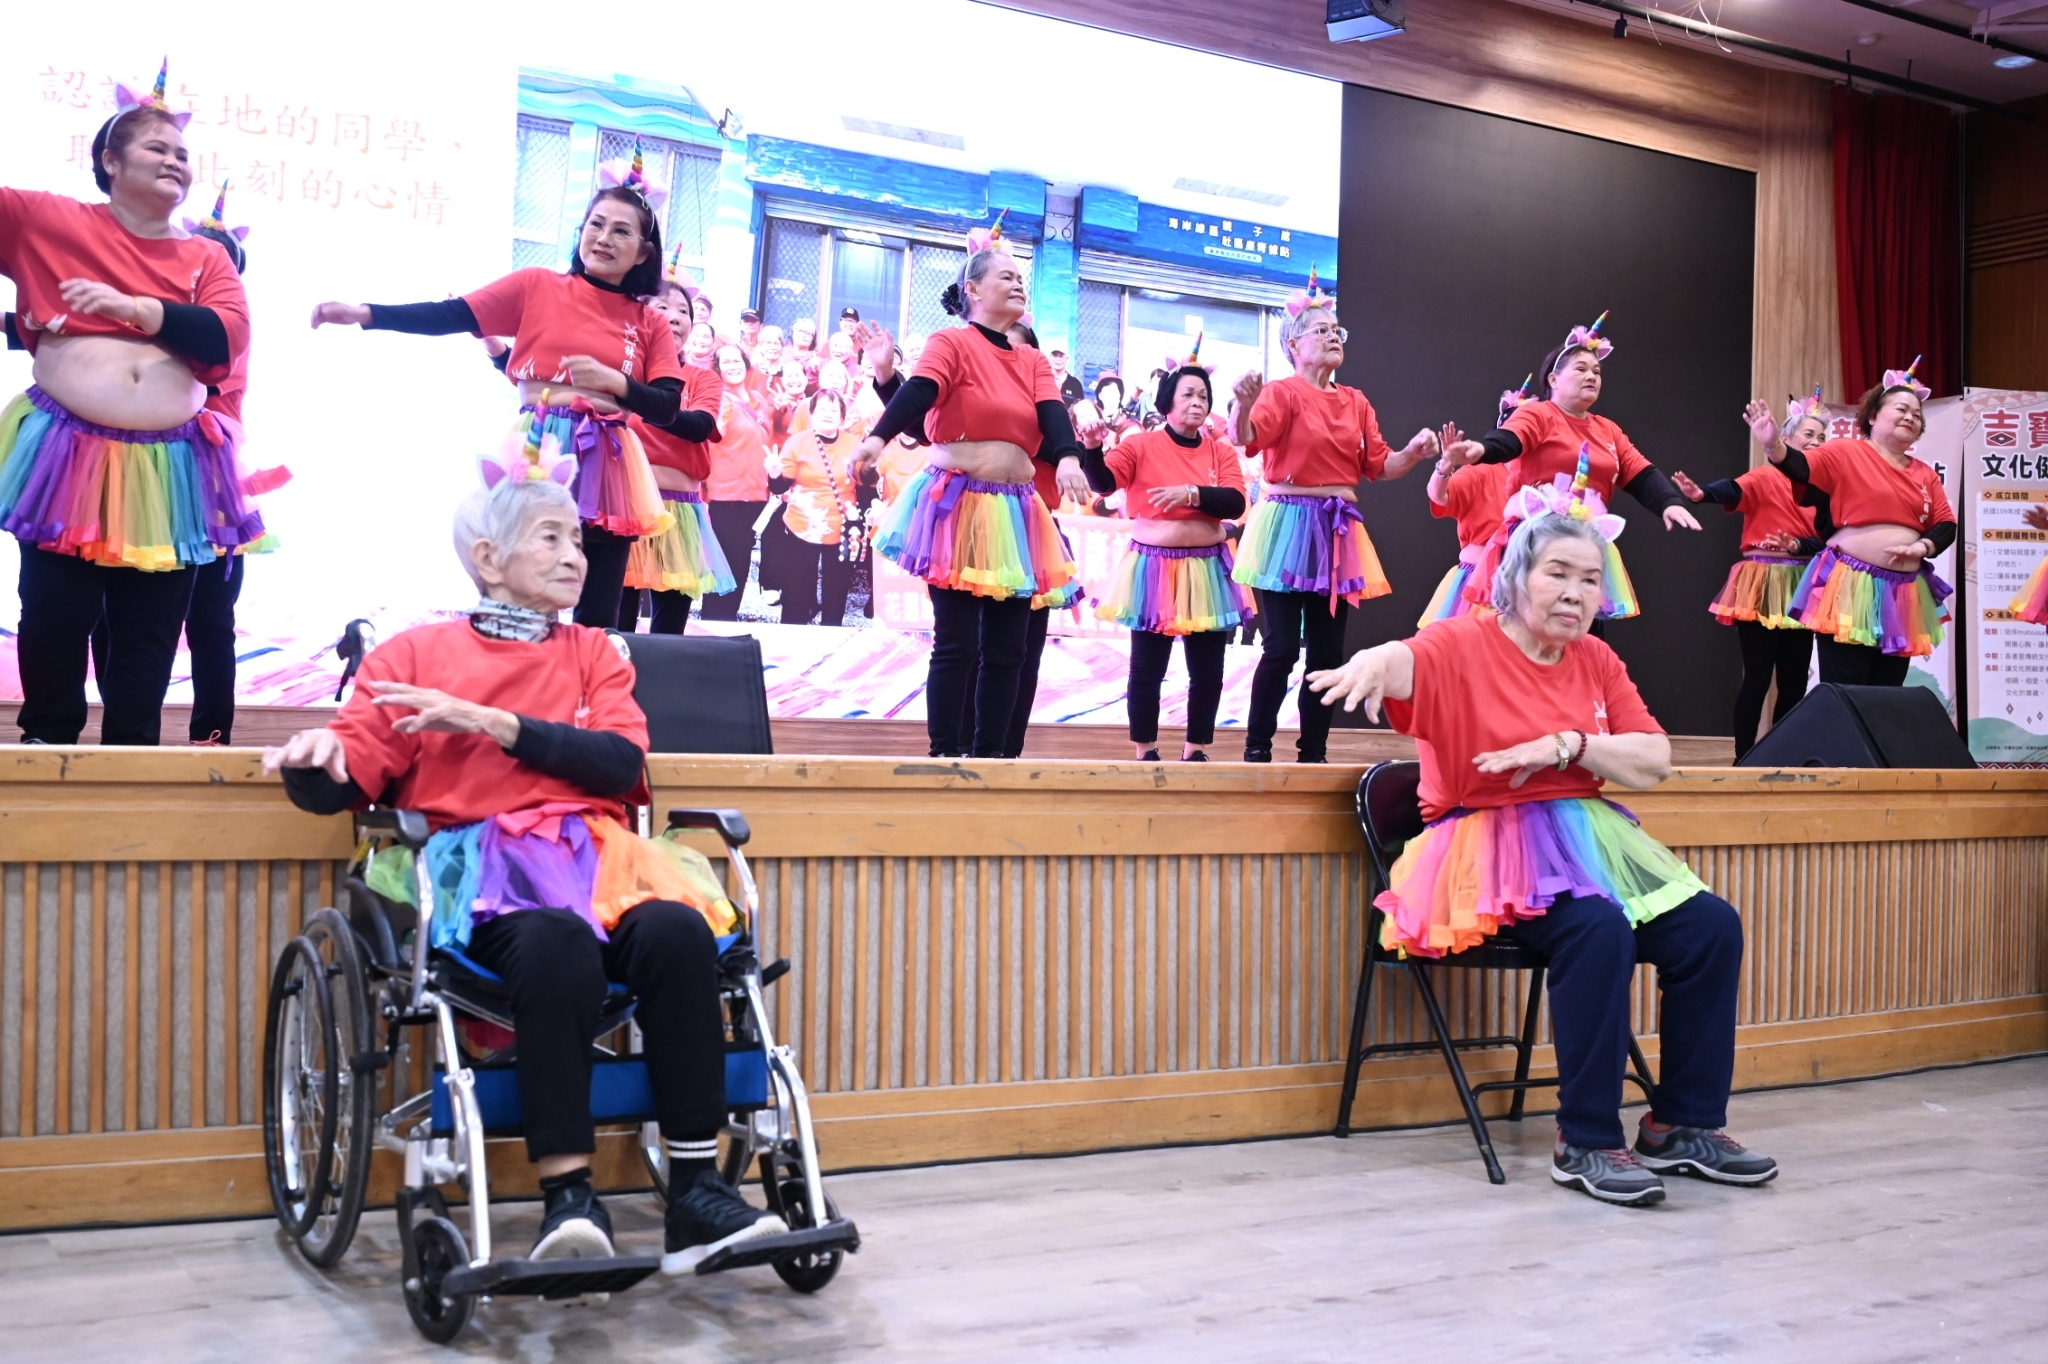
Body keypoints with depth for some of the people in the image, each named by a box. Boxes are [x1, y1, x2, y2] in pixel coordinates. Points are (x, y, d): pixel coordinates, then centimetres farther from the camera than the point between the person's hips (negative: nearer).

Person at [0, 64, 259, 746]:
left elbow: (228, 337, -9)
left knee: (149, 633, 6)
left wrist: (133, 307, -18)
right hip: (68, 455, -2)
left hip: (168, 471, 2)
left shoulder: (206, 257, 7)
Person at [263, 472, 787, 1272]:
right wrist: (315, 757, -16)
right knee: (557, 940, -38)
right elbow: (348, 782, 9)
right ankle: (568, 1200, -36)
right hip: (481, 859, -2)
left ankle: (696, 1193, -29)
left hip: (592, 851, 3)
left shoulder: (594, 652, 23)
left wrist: (490, 721, -5)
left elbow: (620, 763, 5)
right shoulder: (416, 652, 17)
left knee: (677, 931, -32)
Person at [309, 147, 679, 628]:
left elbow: (668, 409, 1)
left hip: (606, 475, 2)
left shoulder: (652, 325, 8)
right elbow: (450, 316, -4)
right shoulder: (536, 287, 4)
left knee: (596, 626, 5)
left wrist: (614, 382, -15)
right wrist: (364, 313, -14)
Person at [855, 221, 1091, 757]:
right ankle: (945, 754, -2)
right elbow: (917, 392, -19)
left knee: (1006, 648, 5)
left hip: (1015, 512, 6)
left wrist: (1067, 458, -24)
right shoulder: (951, 343, -2)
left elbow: (1053, 416, -2)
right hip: (957, 504, -6)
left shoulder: (1034, 362, 14)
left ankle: (990, 755, 11)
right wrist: (879, 437, -39)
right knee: (956, 643, -7)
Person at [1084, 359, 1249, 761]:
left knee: (1208, 669, 5)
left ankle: (1196, 750, 18)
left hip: (1207, 570, 3)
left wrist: (1192, 493, -22)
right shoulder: (1142, 446, -1)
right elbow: (1103, 482, -14)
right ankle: (1146, 752, 14)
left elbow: (1235, 502, -9)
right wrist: (1093, 448, -31)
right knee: (1148, 667, 2)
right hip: (1154, 568, -3)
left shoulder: (1221, 452, 6)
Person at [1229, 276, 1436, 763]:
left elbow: (1379, 466, 12)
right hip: (1290, 524, -6)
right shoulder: (1283, 392, -3)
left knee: (1327, 650, 5)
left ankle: (1314, 751, 13)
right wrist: (1245, 405, -40)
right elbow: (1244, 438, -20)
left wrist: (1413, 453, -6)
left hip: (1339, 532, 6)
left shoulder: (1355, 402, 14)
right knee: (1281, 647, -10)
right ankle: (1257, 749, 0)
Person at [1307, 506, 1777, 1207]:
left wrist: (1569, 744, -12)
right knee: (1599, 931, -32)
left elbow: (1654, 762, 5)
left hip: (1585, 840, 7)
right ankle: (1586, 1143, -21)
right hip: (1491, 845, -7)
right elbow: (1407, 662, -29)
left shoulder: (1596, 661, 13)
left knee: (1712, 927, -11)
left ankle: (1685, 1123, 4)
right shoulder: (1463, 645, -5)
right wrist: (1374, 662, -54)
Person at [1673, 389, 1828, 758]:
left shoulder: (1820, 488, 10)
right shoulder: (1766, 478, -6)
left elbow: (1827, 538, 4)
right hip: (1761, 586, -6)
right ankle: (1743, 758, 0)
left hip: (1800, 589, 6)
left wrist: (1797, 545, -17)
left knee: (1795, 679, 7)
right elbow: (1733, 490, -26)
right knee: (1758, 676, -7)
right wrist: (1702, 493, -48)